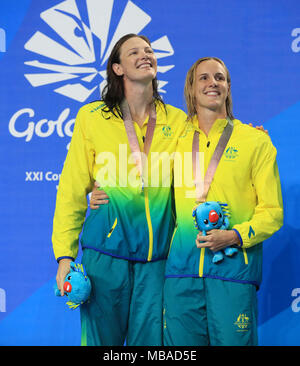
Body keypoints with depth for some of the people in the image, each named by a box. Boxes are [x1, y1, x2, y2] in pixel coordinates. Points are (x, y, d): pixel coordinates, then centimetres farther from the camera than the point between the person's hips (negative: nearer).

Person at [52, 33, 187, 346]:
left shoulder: (178, 121, 7)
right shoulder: (91, 117, 2)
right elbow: (72, 192, 3)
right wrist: (65, 255, -1)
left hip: (158, 257, 2)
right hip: (106, 251, -1)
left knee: (150, 339, 6)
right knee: (101, 338, 5)